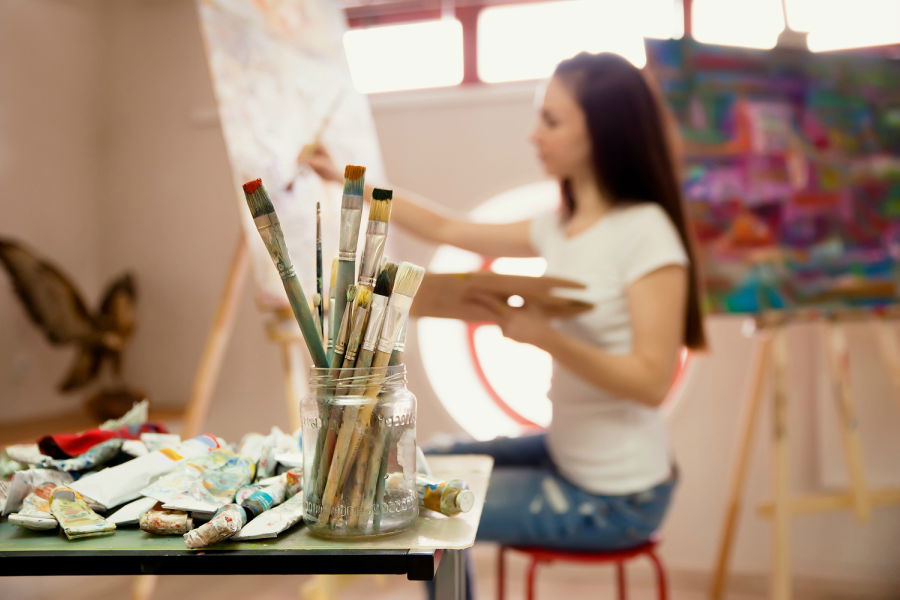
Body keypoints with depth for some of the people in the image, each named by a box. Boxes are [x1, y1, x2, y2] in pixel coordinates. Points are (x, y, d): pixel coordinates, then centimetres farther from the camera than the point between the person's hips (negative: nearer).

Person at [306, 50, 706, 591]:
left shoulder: (646, 232, -22)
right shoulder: (560, 227, 2)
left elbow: (652, 381, -24)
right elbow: (445, 230, 10)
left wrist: (545, 337, -34)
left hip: (616, 496, -7)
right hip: (568, 456, 8)